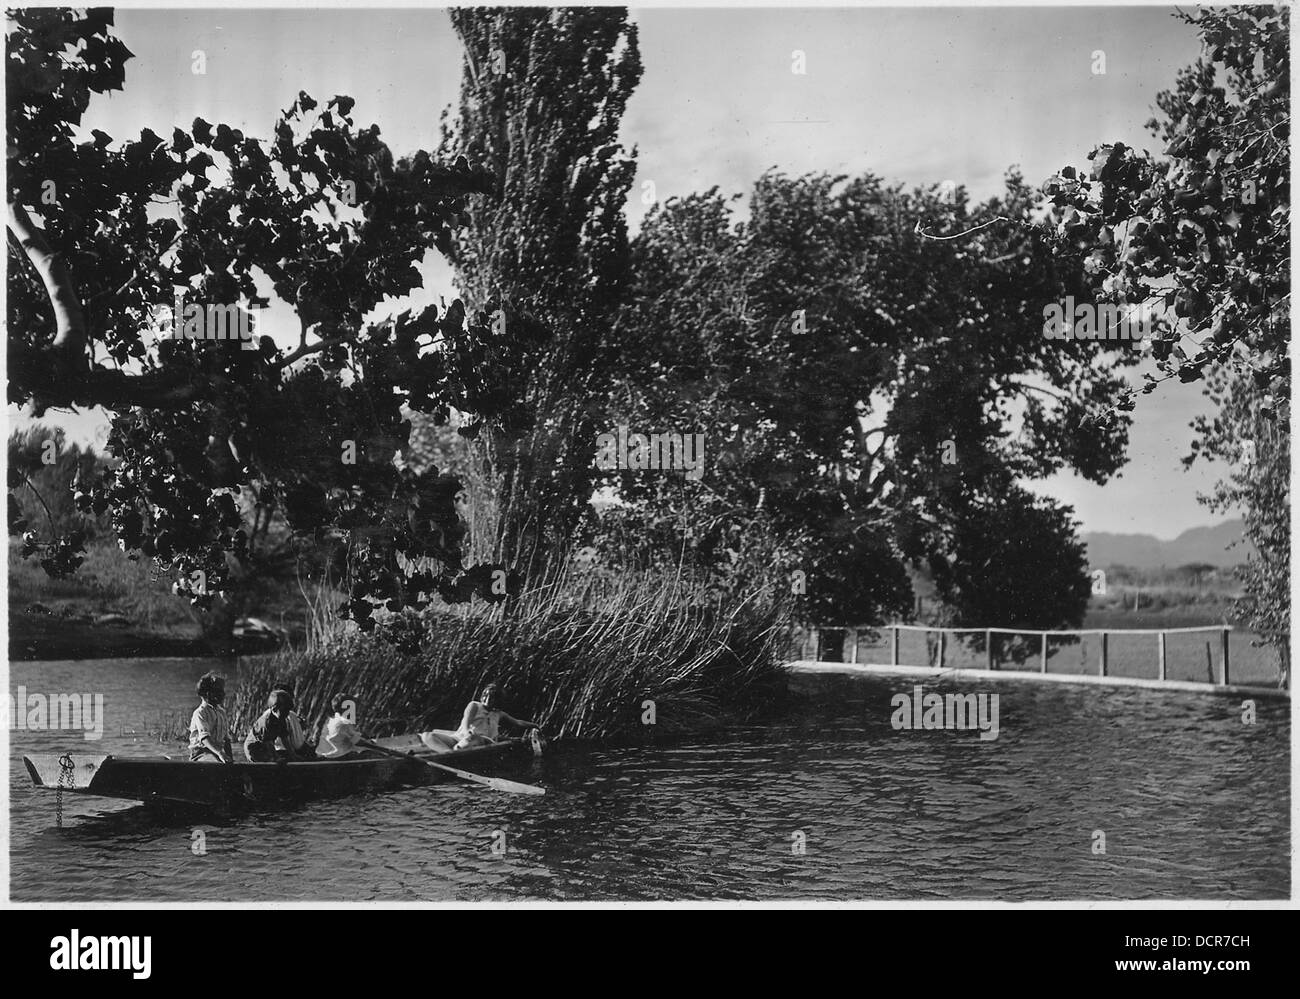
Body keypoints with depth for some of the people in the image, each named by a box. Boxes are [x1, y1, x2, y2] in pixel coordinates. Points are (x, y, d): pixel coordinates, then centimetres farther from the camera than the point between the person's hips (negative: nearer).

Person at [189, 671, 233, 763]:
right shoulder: (200, 713, -8)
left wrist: (230, 758, 4)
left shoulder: (221, 712, 16)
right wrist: (220, 753, -36)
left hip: (217, 751, 7)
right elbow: (205, 738, -22)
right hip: (201, 754, -7)